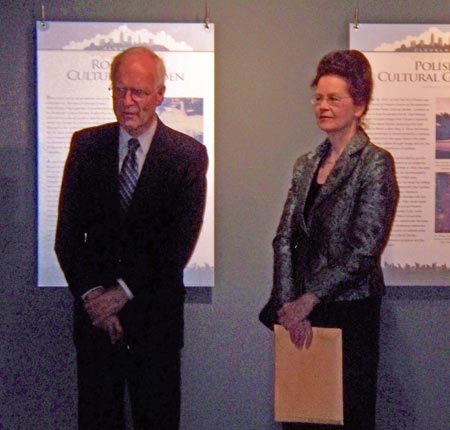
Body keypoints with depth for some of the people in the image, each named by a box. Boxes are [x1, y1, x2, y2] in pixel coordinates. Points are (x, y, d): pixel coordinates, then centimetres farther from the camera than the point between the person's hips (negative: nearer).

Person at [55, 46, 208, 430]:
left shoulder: (188, 154, -4)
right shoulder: (86, 145, 4)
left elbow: (180, 243, -8)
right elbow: (68, 234, 2)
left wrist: (125, 292, -10)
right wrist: (92, 295, -8)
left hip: (155, 315, -2)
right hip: (95, 312, 2)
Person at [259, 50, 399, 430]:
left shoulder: (375, 163, -9)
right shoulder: (306, 164, 11)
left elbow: (364, 250, -15)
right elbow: (285, 238, 6)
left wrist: (306, 301, -14)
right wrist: (290, 305, -5)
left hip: (351, 312, -5)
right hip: (302, 313, 5)